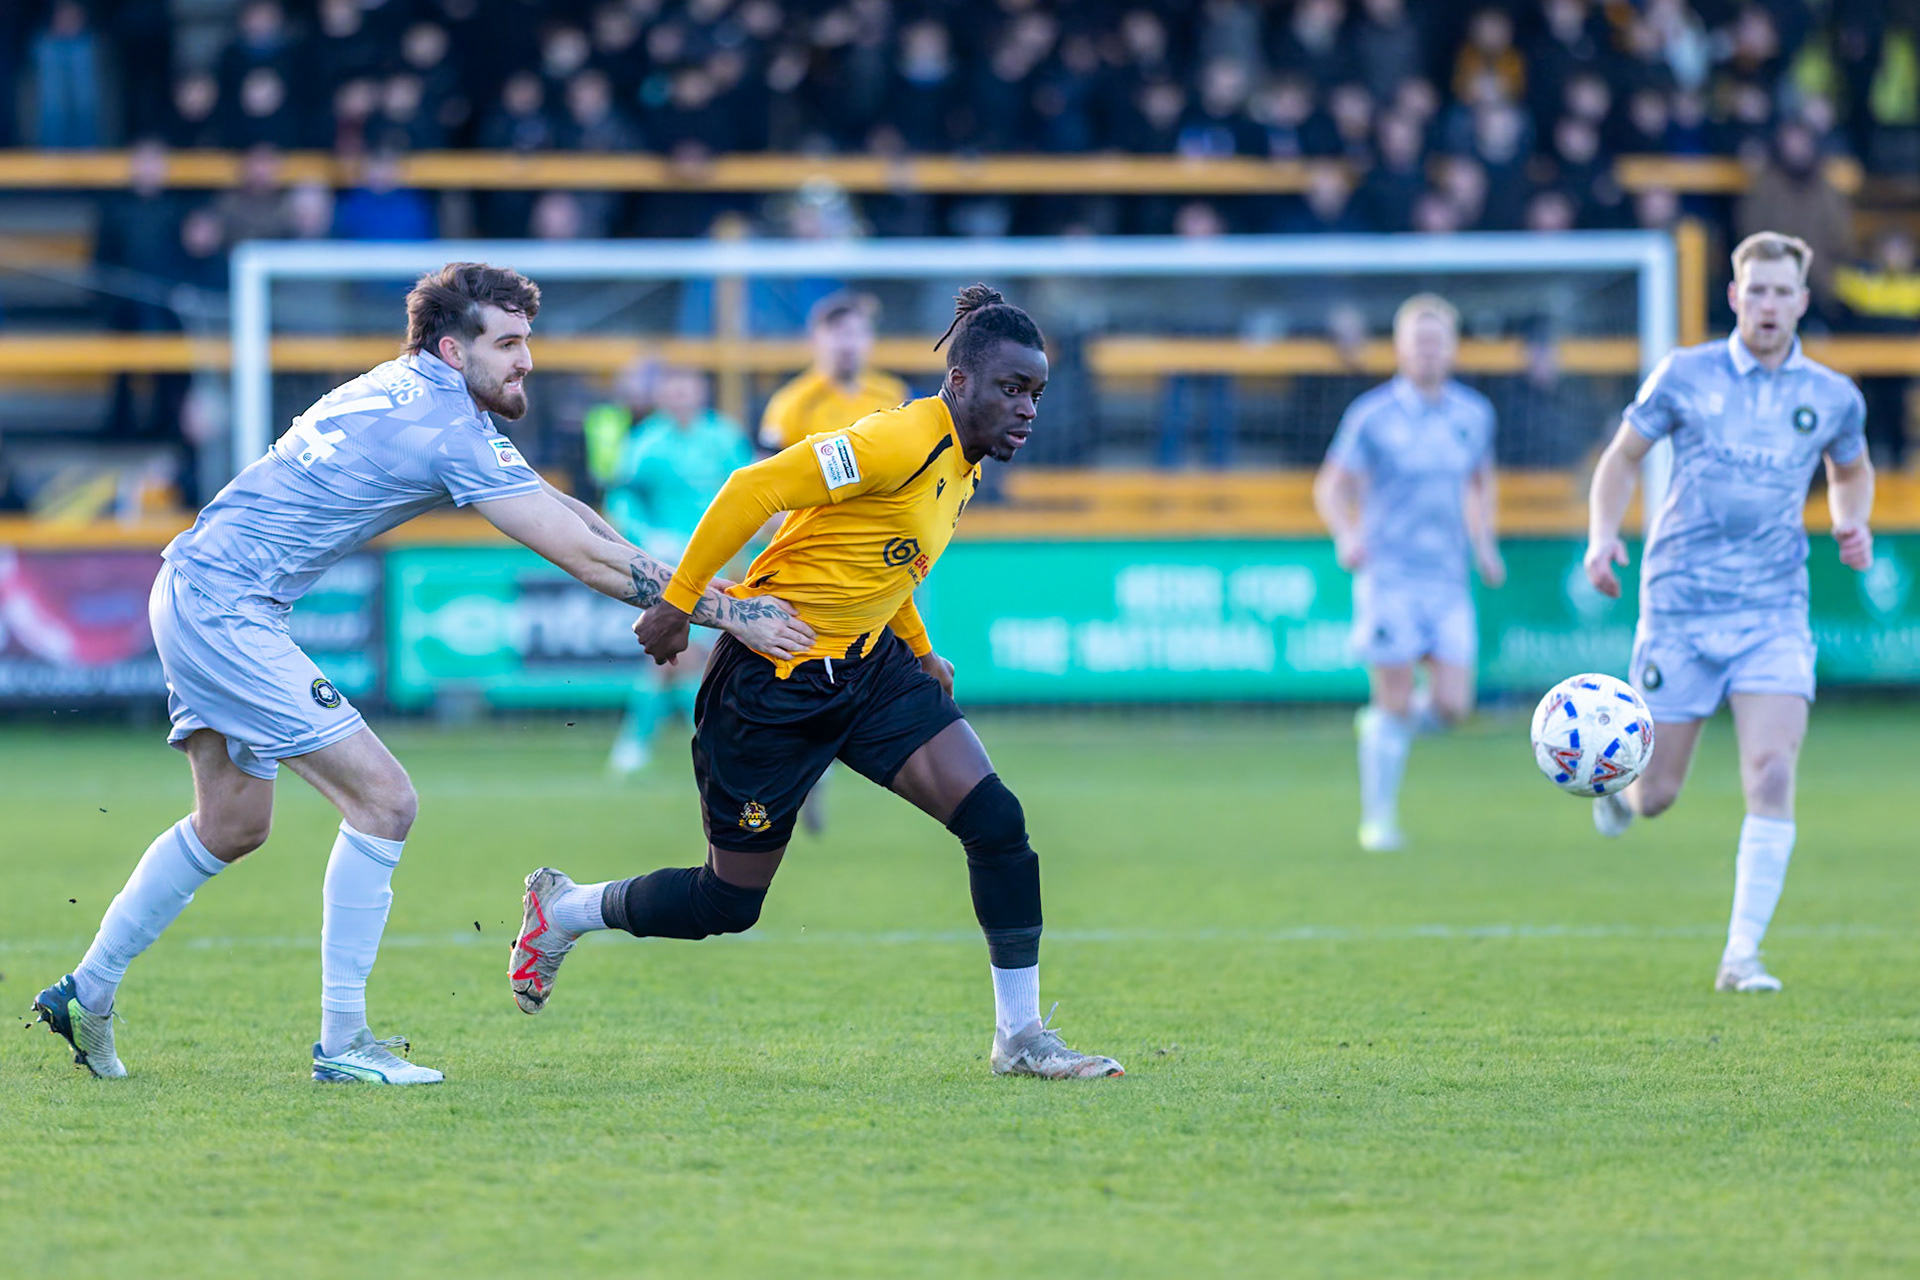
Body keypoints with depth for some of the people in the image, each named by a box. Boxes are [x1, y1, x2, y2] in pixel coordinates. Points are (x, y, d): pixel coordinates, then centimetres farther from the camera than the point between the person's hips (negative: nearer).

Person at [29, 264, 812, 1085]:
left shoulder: (415, 392, 11)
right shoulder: (446, 427, -18)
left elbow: (559, 511, 18)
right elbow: (585, 557, -17)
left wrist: (668, 595, 12)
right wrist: (731, 614, -12)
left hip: (195, 594, 10)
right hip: (224, 609, -10)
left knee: (232, 826, 21)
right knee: (383, 800, -10)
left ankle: (86, 994, 30)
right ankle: (341, 1043, -7)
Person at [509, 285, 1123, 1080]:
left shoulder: (960, 464, 6)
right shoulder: (901, 443, -24)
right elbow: (754, 489, -25)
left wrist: (920, 651, 20)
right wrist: (677, 605, -22)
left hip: (868, 662, 8)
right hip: (773, 682, -8)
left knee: (997, 821, -9)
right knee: (729, 902, 4)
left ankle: (1021, 1036, -1)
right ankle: (561, 910, 32)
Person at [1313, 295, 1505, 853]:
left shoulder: (1474, 414, 7)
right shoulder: (1372, 416, -5)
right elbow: (1331, 488, -2)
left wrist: (1485, 545, 9)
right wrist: (1346, 536, -22)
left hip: (1449, 580, 4)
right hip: (1389, 576, -4)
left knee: (1451, 706, -7)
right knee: (1395, 702, -6)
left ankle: (1382, 723, 25)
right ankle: (1378, 819, 8)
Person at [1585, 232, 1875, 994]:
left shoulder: (1832, 398, 5)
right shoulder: (1684, 377, -1)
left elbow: (1852, 471, 24)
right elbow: (1622, 457, 9)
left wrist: (1851, 524, 3)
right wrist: (1603, 535, -7)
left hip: (1773, 613, 1)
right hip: (1679, 608, -1)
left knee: (1772, 778, -17)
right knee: (1655, 797, 5)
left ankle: (1741, 957, -12)